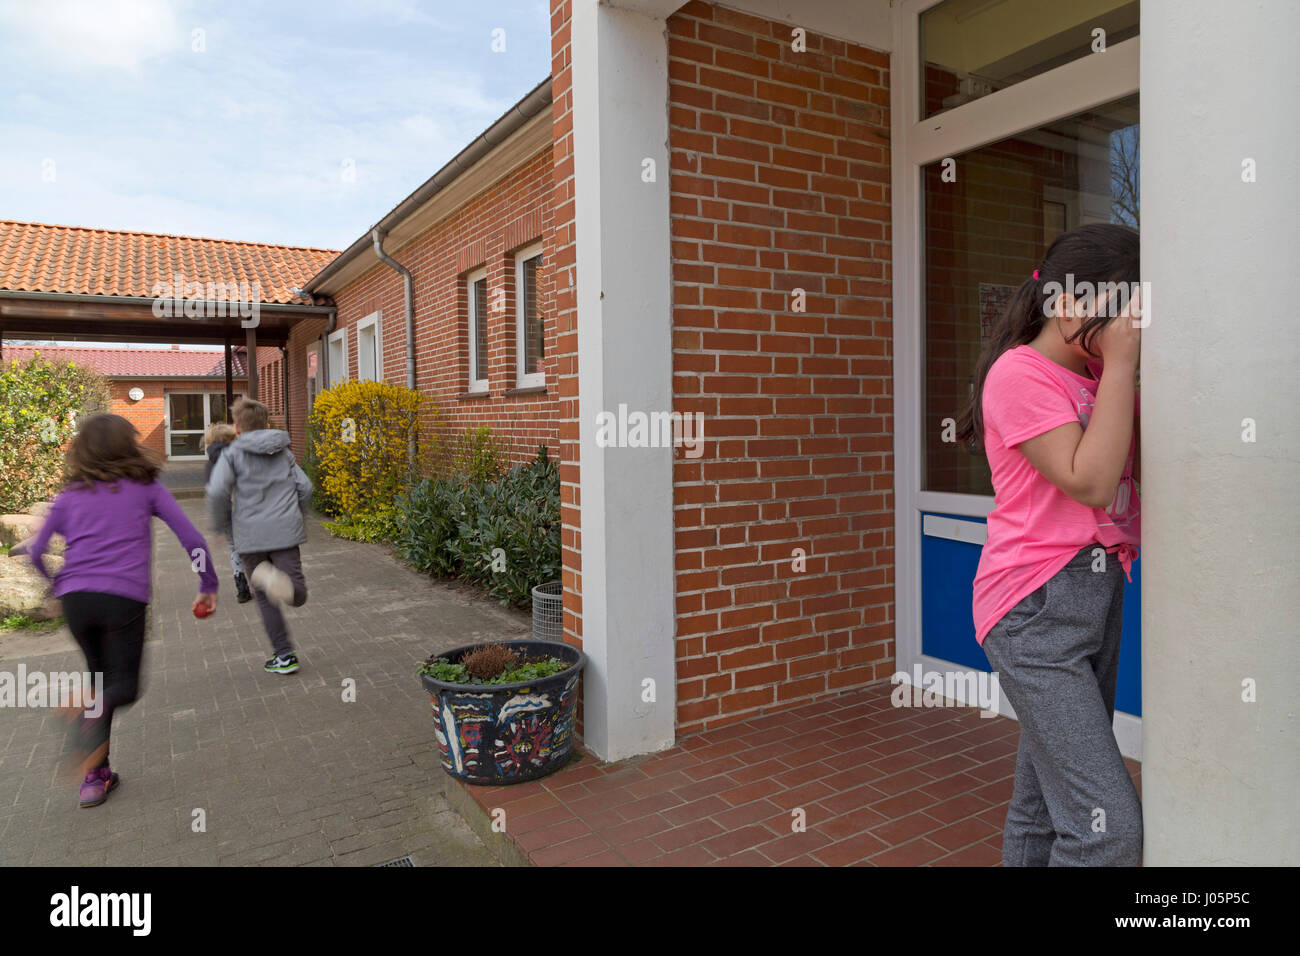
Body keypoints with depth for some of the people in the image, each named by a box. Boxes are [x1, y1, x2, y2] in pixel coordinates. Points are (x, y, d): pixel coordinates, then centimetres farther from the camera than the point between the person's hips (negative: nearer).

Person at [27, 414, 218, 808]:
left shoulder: (70, 495, 14)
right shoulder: (146, 487, 8)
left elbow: (36, 551, 17)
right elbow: (192, 538, 2)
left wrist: (56, 584, 36)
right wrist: (208, 586, 11)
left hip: (75, 597, 3)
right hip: (124, 598, -3)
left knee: (103, 680, 20)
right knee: (124, 687, 8)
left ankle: (96, 776, 18)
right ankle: (91, 713, -27)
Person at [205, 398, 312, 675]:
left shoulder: (232, 454, 2)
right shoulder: (284, 452, 13)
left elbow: (217, 492, -12)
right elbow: (305, 488, 8)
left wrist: (223, 525, 4)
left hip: (250, 535, -1)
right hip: (285, 531, 2)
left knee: (265, 600, 10)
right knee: (298, 595, -3)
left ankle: (284, 656, 7)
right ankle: (280, 582, -36)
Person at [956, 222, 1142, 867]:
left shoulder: (1096, 374, 14)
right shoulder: (1020, 371, -10)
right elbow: (1089, 482, -17)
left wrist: (1128, 367, 2)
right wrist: (1120, 365, -11)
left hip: (1098, 596, 8)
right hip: (1037, 610, -8)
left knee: (1045, 805, 16)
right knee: (1110, 826, -10)